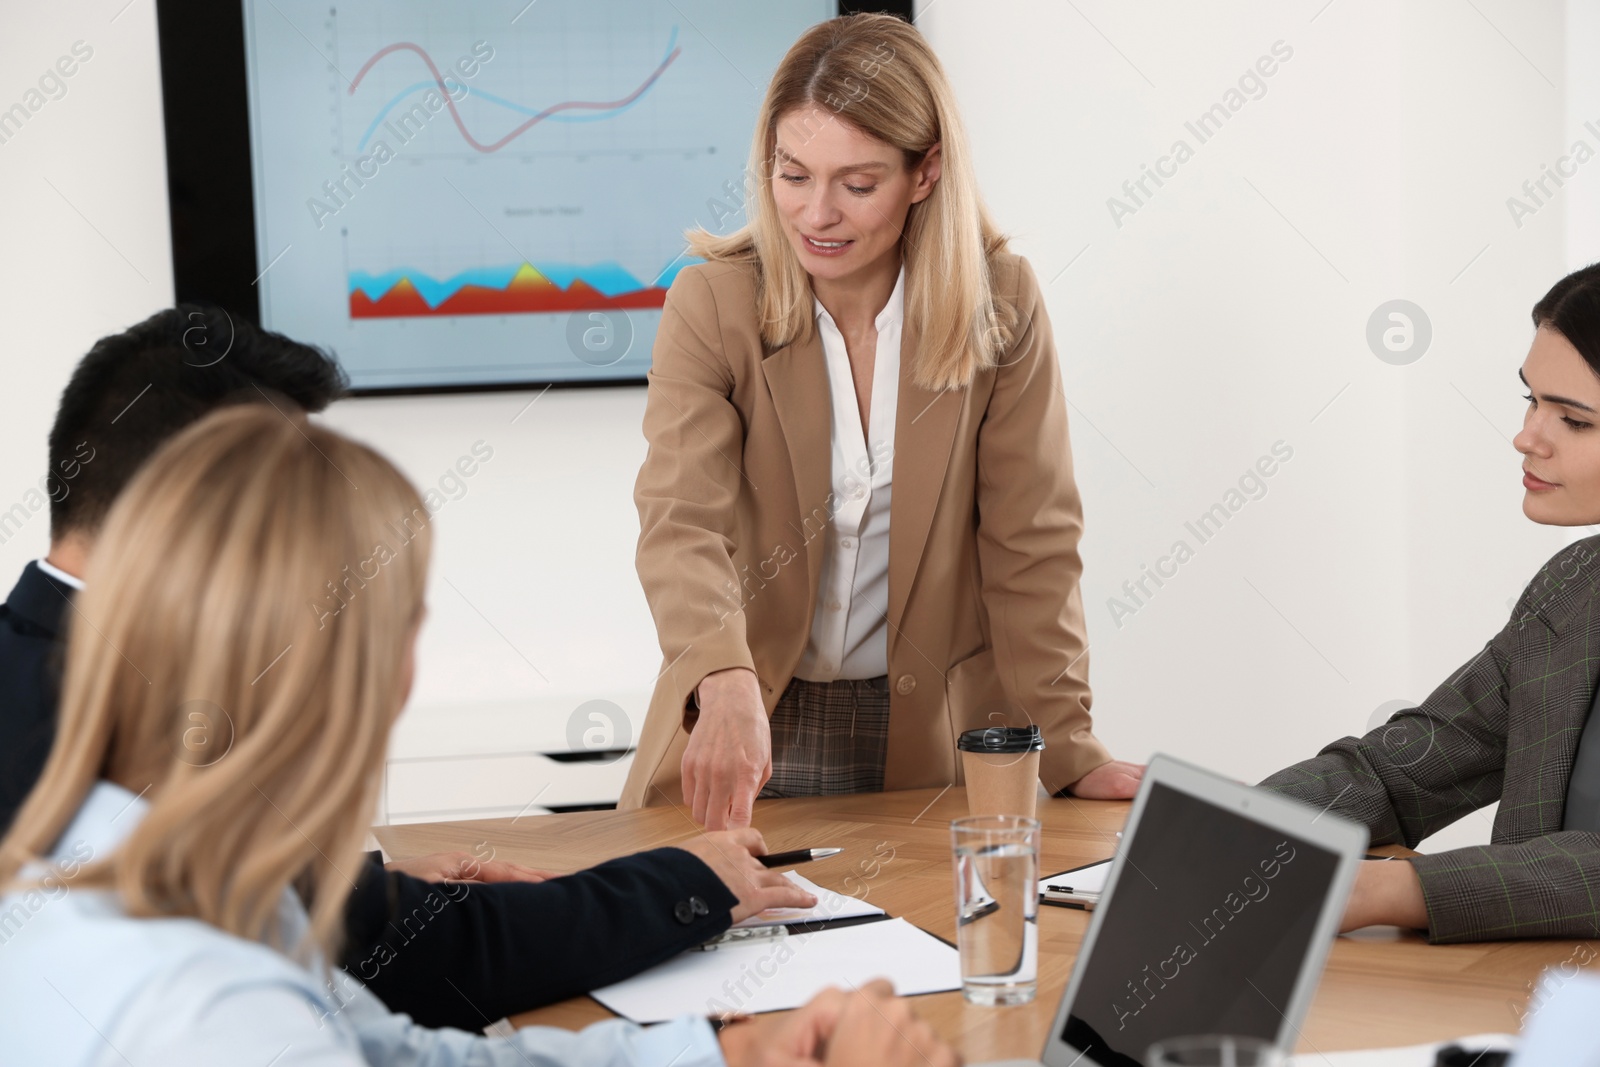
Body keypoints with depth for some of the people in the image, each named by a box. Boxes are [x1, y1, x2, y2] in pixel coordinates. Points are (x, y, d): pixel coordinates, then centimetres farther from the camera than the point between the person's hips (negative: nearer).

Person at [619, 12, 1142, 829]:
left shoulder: (1000, 304, -5)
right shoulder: (711, 305, -9)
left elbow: (1030, 545, -1)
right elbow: (683, 523, -21)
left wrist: (1070, 753, -7)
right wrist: (726, 686, -39)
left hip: (933, 745, 1)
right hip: (754, 728, 0)